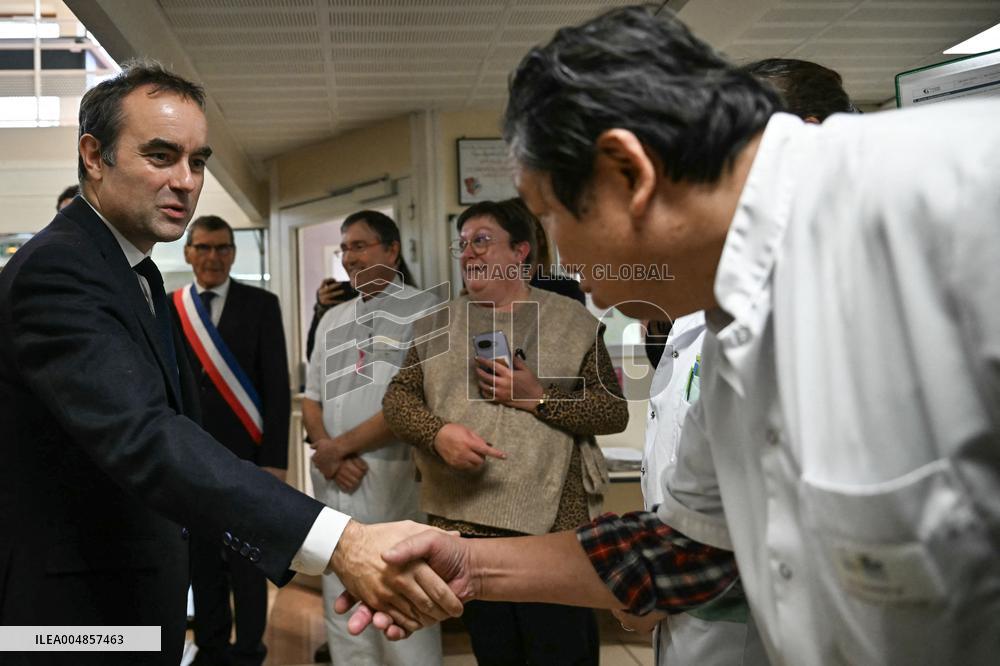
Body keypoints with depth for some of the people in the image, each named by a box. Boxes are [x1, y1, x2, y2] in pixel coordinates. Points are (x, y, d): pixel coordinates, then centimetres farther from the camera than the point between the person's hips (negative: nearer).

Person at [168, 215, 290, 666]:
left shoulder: (262, 305, 0)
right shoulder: (168, 308, 6)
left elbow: (277, 386, -4)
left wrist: (274, 459, -9)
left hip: (244, 454, -2)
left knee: (247, 560, 6)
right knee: (201, 560, 12)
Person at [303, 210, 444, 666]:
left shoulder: (423, 310, -4)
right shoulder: (332, 320, 16)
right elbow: (312, 400, 16)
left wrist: (340, 446, -7)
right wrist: (329, 456, -4)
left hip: (395, 483, -6)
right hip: (335, 486, 6)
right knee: (344, 621, 13)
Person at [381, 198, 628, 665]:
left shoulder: (571, 321, 1)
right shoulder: (439, 324, 10)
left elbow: (614, 411, -4)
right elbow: (397, 397, 4)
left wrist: (537, 398, -15)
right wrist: (439, 432, -15)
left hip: (553, 523, -3)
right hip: (465, 523, 3)